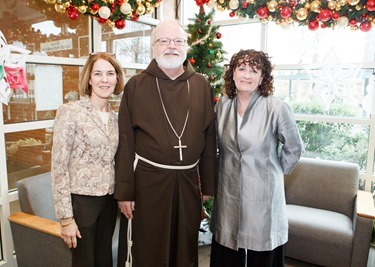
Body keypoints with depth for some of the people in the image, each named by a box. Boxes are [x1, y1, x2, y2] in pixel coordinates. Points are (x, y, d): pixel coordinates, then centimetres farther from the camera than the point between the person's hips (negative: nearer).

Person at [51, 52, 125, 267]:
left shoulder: (115, 116, 6)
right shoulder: (69, 112, -12)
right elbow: (59, 166, -13)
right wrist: (65, 216, -14)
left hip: (109, 201, 6)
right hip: (81, 200, -5)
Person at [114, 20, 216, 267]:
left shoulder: (202, 85, 3)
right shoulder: (136, 85, -3)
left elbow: (209, 139, 4)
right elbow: (126, 142, -5)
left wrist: (209, 185, 5)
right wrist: (124, 191, -6)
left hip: (188, 179, 3)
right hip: (148, 179, -2)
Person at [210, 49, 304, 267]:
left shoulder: (277, 108, -13)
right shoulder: (223, 105, 1)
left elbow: (294, 148, 0)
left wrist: (276, 172, 4)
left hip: (262, 194, -3)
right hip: (228, 194, 4)